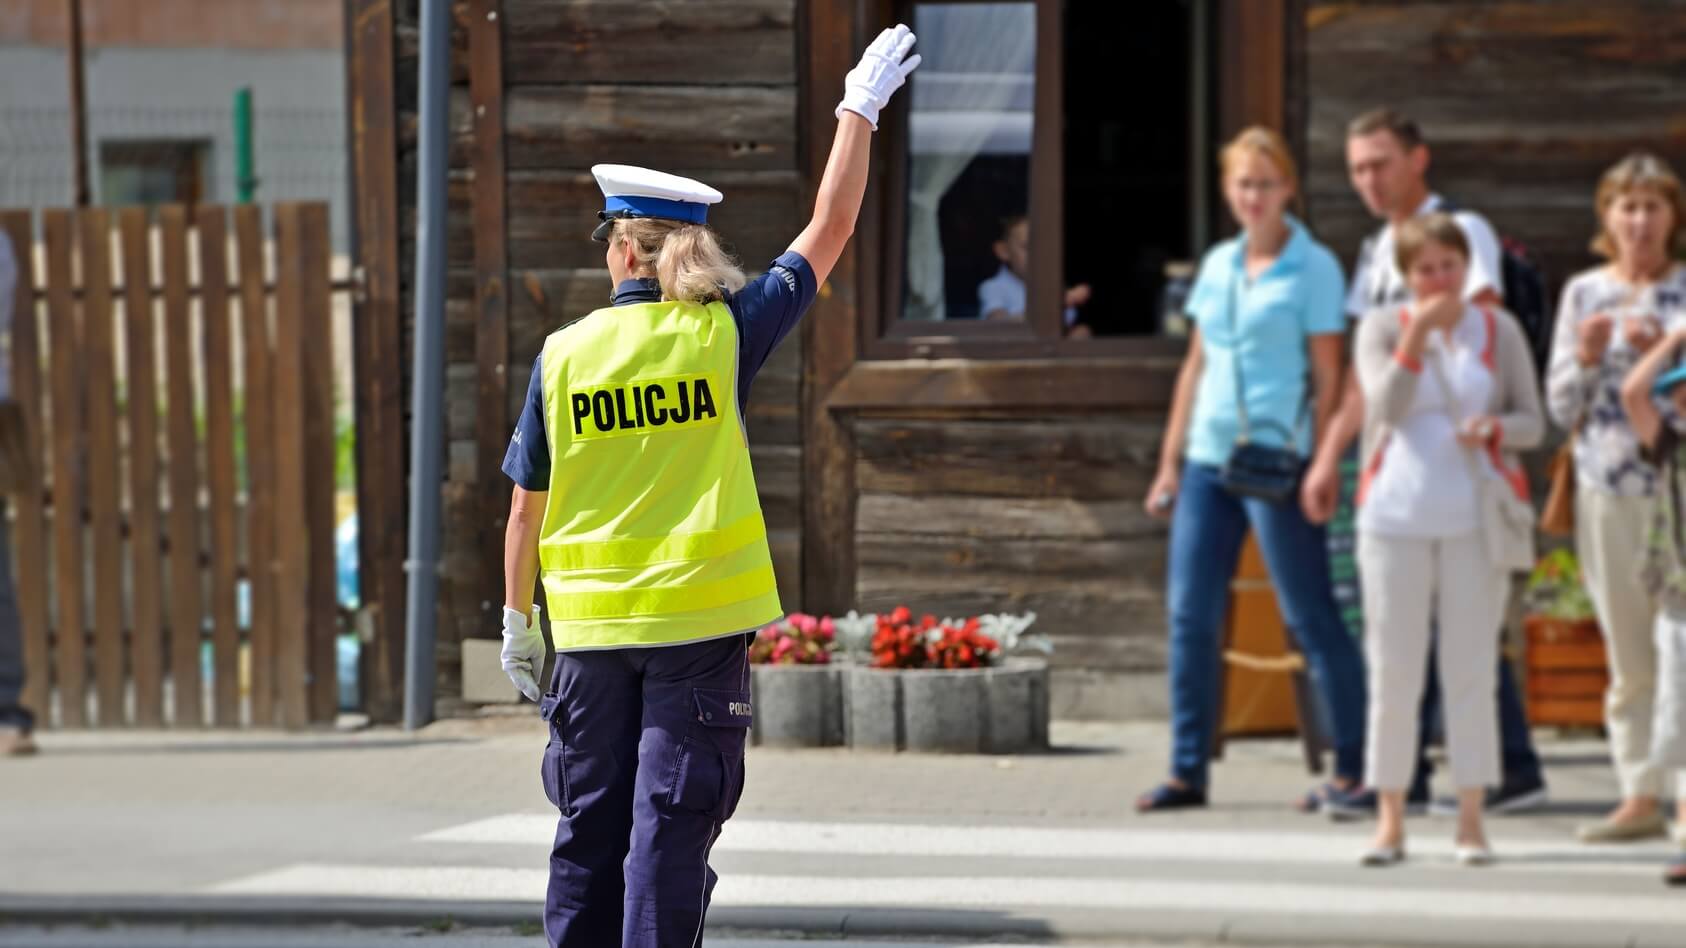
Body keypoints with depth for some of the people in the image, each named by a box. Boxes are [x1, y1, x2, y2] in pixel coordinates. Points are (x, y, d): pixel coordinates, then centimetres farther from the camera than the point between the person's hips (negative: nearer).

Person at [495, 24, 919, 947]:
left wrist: (516, 618, 16)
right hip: (700, 625, -2)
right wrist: (861, 109, 12)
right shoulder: (721, 334, -6)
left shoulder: (563, 356, -2)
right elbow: (828, 231, 2)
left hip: (591, 627, 2)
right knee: (671, 825, -1)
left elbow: (527, 504, 4)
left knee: (590, 825, 11)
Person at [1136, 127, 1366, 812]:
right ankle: (1188, 771, 8)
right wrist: (1169, 462, 15)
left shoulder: (1312, 268, -3)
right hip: (1207, 460, 6)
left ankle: (1355, 765, 3)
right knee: (1190, 615, 3)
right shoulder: (1217, 266, 14)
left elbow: (1326, 375, -5)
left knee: (1311, 617, -3)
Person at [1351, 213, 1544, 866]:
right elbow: (1385, 407, -11)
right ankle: (1390, 818, 4)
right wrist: (1416, 335, -19)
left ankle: (1471, 819, 2)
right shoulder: (1383, 328, 3)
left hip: (1476, 513, 1)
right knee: (1393, 667, -1)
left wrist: (1493, 428, -15)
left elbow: (1533, 422, 6)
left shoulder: (1498, 330, 6)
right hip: (1397, 513, 0)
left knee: (1472, 666, -1)